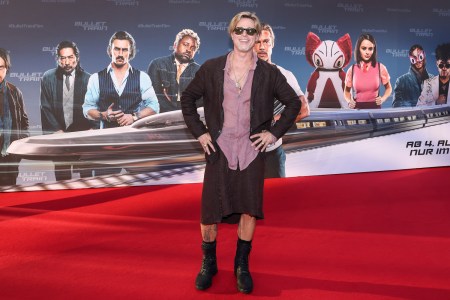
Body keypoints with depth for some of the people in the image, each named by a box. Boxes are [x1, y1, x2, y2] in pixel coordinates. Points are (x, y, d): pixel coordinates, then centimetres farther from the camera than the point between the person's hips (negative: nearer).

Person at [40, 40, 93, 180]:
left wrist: (89, 131, -8)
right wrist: (57, 131, -4)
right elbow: (46, 108, 2)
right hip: (57, 133, 1)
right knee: (61, 175, 4)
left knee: (85, 174, 1)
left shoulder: (87, 79, -3)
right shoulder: (48, 77, 2)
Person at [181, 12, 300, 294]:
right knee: (209, 214, 3)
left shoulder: (268, 72, 0)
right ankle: (208, 264, 27)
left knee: (250, 211, 3)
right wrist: (199, 132, 1)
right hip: (219, 150, 0)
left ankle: (242, 266, 24)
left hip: (252, 151, 0)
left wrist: (275, 132, 1)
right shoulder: (212, 68, 0)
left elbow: (293, 103, 9)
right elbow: (188, 98, 10)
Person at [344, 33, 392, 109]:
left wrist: (382, 99, -7)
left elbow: (388, 88, 11)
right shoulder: (352, 70, -2)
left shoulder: (380, 68, -3)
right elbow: (347, 91, 13)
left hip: (375, 108, 0)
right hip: (357, 108, 1)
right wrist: (349, 101, -6)